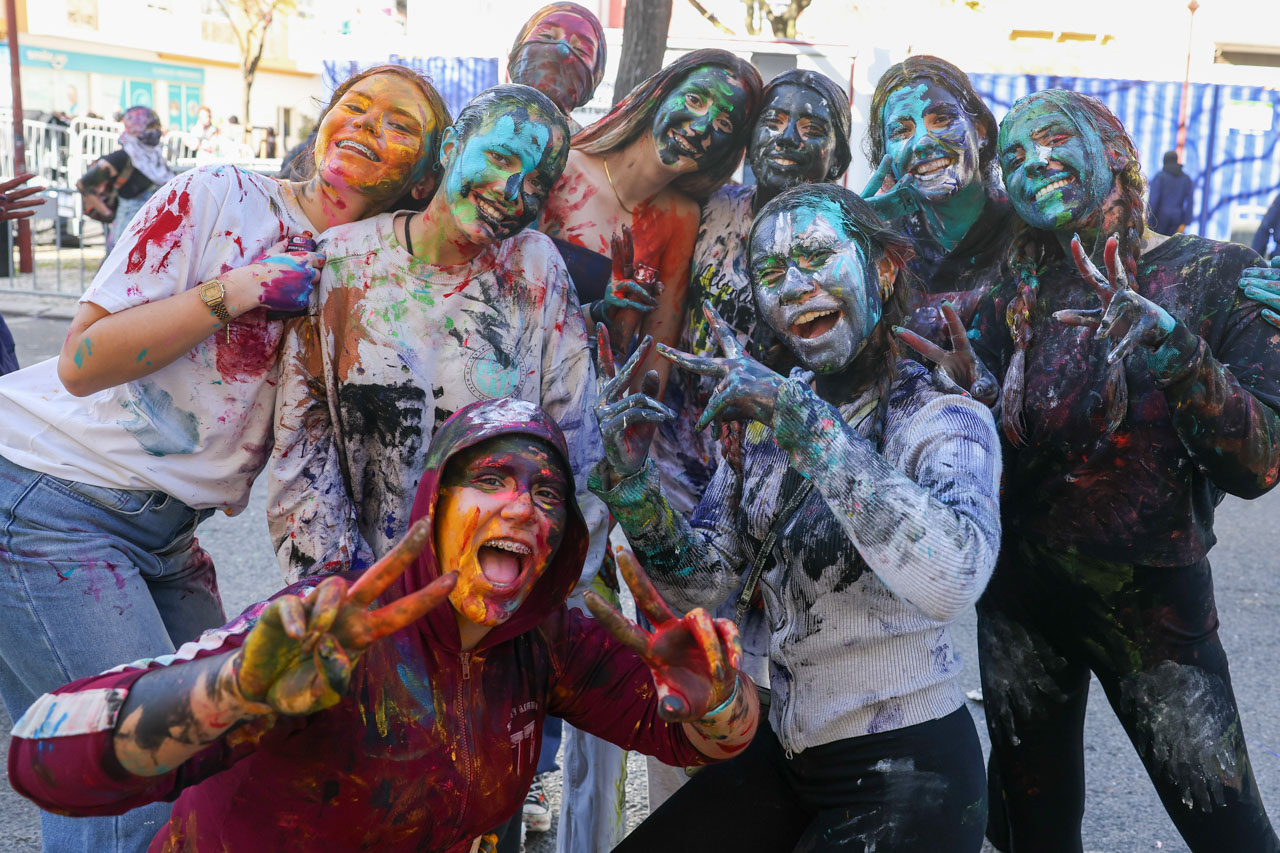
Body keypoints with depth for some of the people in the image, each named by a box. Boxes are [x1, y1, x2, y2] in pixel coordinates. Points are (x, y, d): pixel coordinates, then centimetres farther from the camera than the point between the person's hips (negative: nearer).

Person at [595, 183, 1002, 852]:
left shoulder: (946, 419, -15)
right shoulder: (764, 416, 1)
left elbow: (953, 581, -35)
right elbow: (702, 581, -2)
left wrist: (804, 422, -35)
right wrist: (631, 482, -19)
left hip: (907, 771, -5)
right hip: (783, 749, 5)